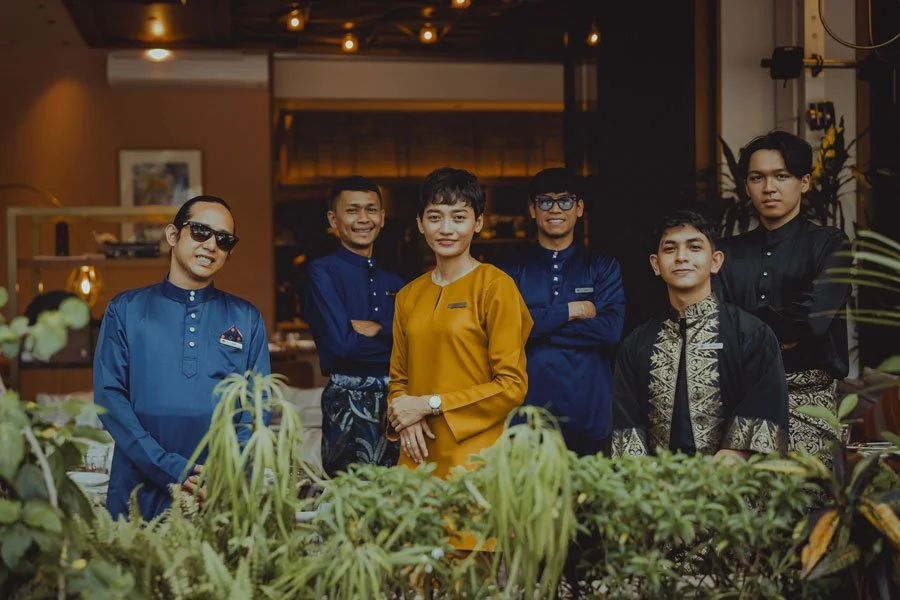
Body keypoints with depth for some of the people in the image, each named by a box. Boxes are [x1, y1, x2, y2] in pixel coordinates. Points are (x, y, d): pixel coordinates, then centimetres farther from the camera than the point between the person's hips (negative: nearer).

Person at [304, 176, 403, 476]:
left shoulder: (394, 282, 15)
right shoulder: (322, 272, -3)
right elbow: (342, 343, -14)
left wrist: (376, 328, -12)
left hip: (396, 401, 6)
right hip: (348, 403, -5)